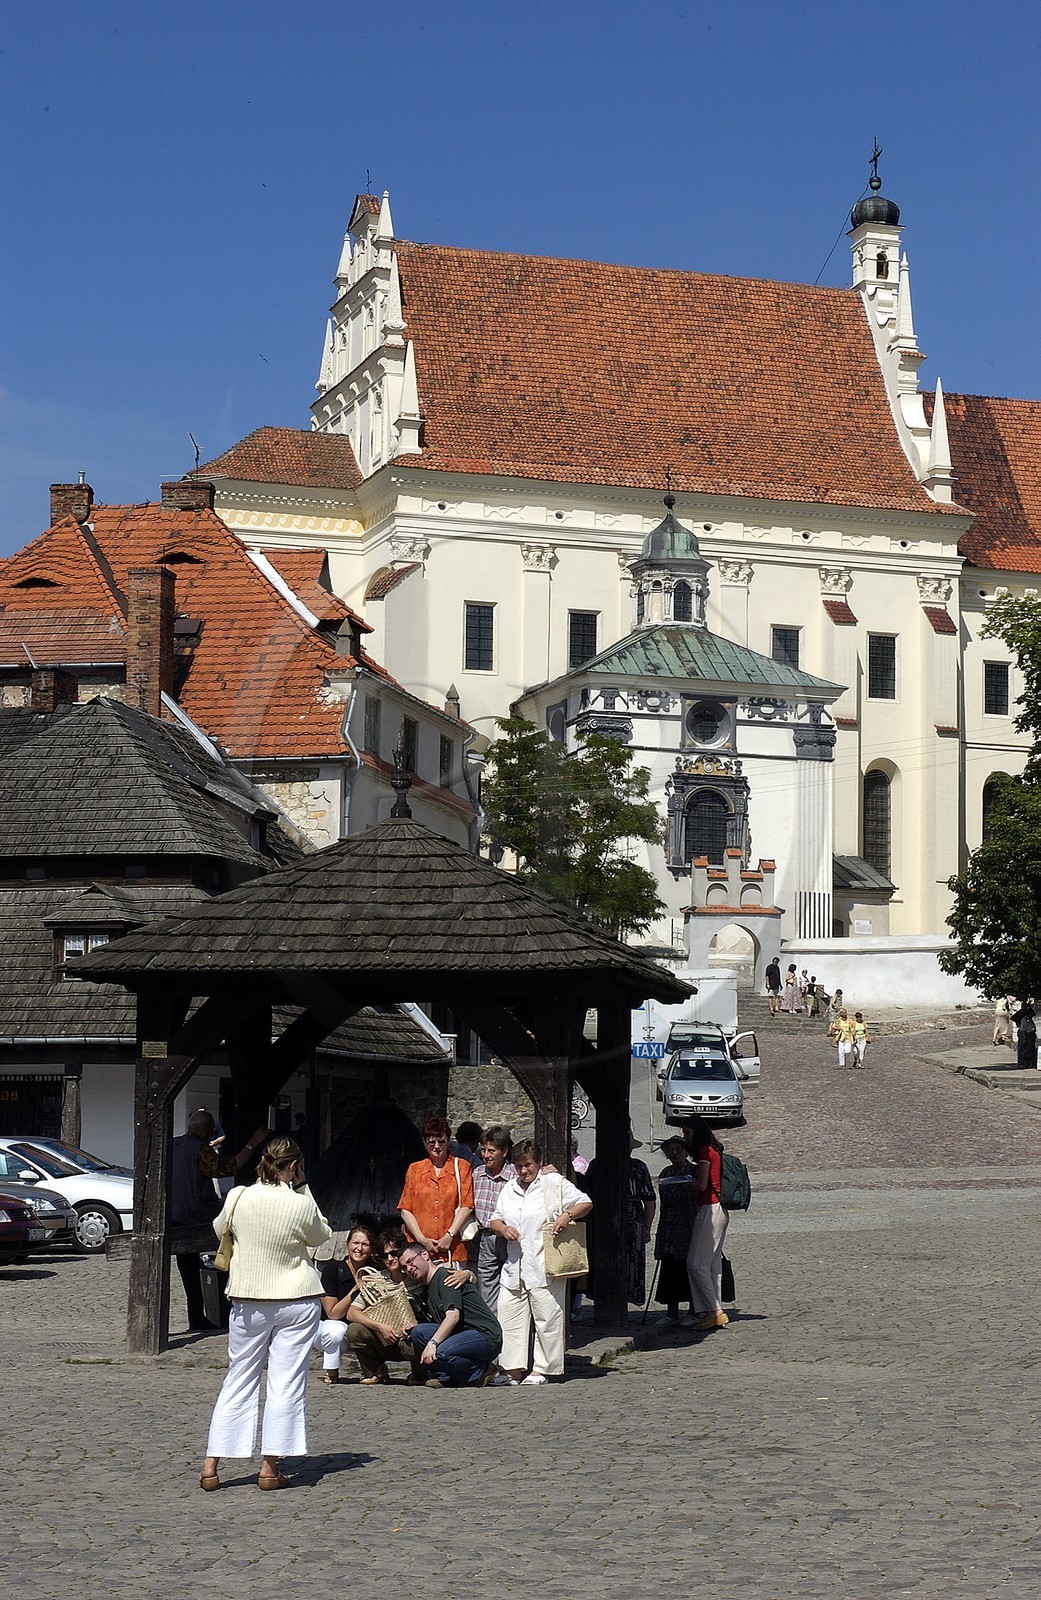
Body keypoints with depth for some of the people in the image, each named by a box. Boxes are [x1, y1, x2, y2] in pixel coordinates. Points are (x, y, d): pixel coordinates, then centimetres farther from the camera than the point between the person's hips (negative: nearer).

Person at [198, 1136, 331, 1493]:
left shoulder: (238, 1198, -6)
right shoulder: (302, 1204, -12)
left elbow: (220, 1229, 13)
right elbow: (321, 1236, 7)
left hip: (248, 1301, 3)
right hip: (297, 1302, -2)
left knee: (238, 1380, 10)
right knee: (286, 1382, 3)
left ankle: (211, 1465, 8)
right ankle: (270, 1467, 0)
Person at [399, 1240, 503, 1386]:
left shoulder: (444, 1276, -8)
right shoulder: (427, 1290, 21)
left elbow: (453, 1316, -21)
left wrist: (433, 1343, -29)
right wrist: (410, 1332, -3)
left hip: (487, 1336, -8)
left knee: (439, 1353, -33)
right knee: (418, 1331, -9)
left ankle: (481, 1371, -8)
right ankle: (444, 1376, -5)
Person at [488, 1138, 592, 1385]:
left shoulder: (554, 1183, 1)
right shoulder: (510, 1189, 18)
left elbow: (585, 1203, 3)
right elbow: (495, 1219, 21)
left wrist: (568, 1215, -15)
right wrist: (503, 1228, -2)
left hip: (545, 1267, -5)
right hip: (514, 1268, 6)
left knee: (546, 1318, -1)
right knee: (508, 1317, 2)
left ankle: (542, 1369, 9)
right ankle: (513, 1370, 7)